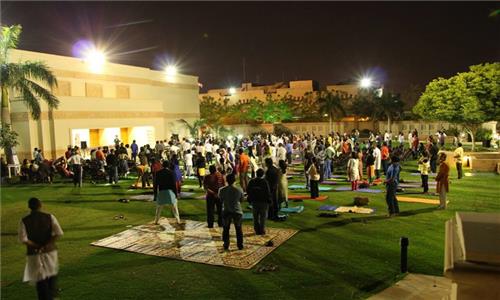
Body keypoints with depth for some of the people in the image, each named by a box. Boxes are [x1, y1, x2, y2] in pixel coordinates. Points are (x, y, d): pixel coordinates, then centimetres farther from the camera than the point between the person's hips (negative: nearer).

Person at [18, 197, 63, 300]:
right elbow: (59, 233, -15)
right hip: (50, 251, 1)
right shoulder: (49, 217, -6)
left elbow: (23, 239, -16)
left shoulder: (24, 221, -7)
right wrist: (46, 245, -11)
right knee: (52, 274, 23)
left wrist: (37, 246, -5)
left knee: (40, 278, 11)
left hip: (34, 253, -1)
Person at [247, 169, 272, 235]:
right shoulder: (264, 182, -16)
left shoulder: (252, 181, -4)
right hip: (263, 201, -3)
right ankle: (262, 230, 8)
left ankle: (257, 230, 16)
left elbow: (248, 190, 3)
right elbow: (268, 192, -14)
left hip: (254, 201, 3)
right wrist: (269, 200, -1)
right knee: (263, 217, 7)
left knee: (256, 217, 13)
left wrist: (250, 199, 16)